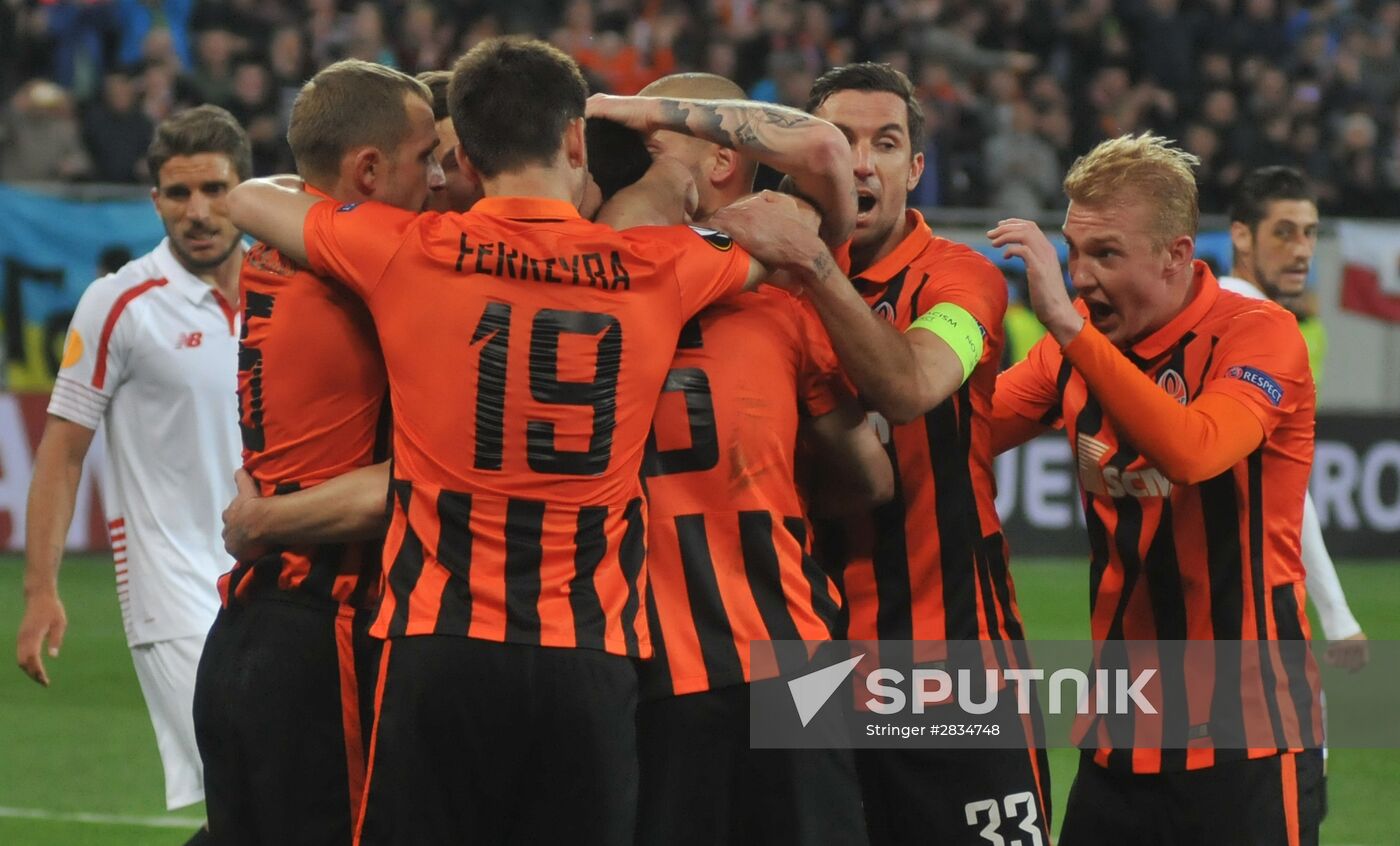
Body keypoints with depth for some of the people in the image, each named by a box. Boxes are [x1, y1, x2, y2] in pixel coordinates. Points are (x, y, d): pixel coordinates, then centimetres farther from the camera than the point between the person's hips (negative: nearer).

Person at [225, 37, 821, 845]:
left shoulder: (406, 253, 0)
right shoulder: (656, 269, 1)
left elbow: (251, 199, 19)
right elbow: (795, 223, 21)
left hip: (441, 649, -1)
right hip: (592, 658, 1)